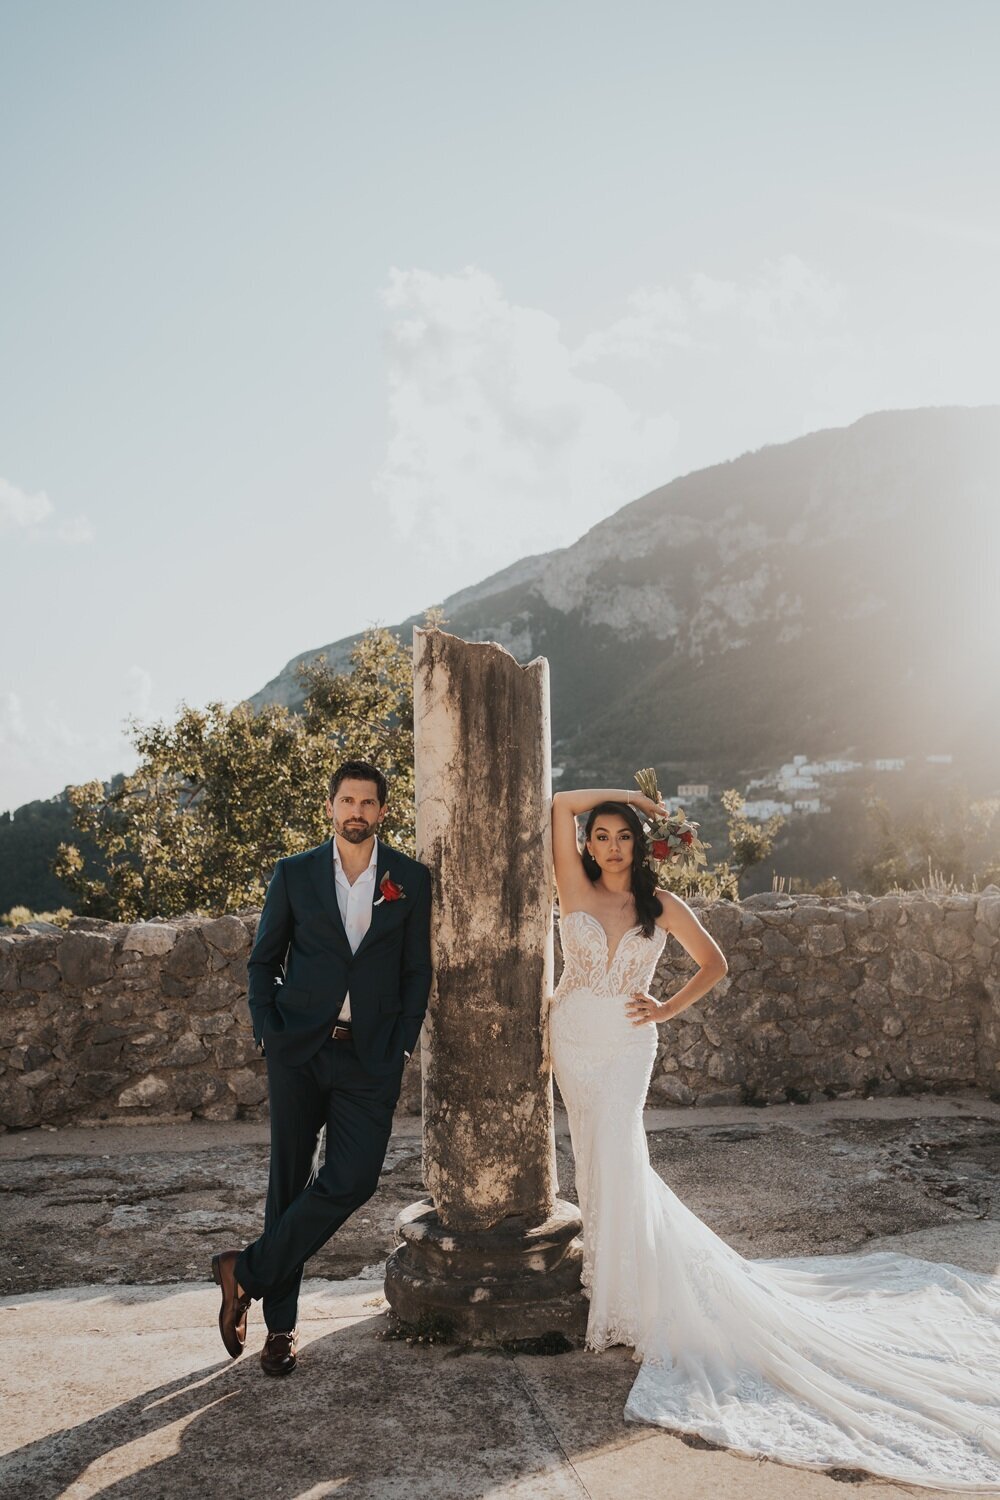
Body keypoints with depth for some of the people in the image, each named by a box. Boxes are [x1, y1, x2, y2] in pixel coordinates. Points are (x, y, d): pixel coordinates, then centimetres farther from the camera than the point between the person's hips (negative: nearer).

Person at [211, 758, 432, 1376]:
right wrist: (267, 1033, -2)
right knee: (291, 1181, 7)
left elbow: (418, 972, 6)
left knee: (353, 1180, -10)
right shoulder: (295, 874, 5)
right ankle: (280, 1323, 20)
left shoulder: (412, 879, 4)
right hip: (299, 1051, 0)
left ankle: (247, 1271, 8)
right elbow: (264, 960, 9)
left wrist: (401, 1047, -2)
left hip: (370, 1057, 0)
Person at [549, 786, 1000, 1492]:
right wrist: (632, 794, 0)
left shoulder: (661, 904, -2)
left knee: (616, 1159, -7)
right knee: (603, 1158, 9)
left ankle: (636, 1294, 8)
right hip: (572, 1040, 2)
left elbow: (715, 962, 9)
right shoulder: (576, 888, -2)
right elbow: (561, 804, -8)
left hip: (625, 1047, -2)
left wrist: (670, 1007, 1)